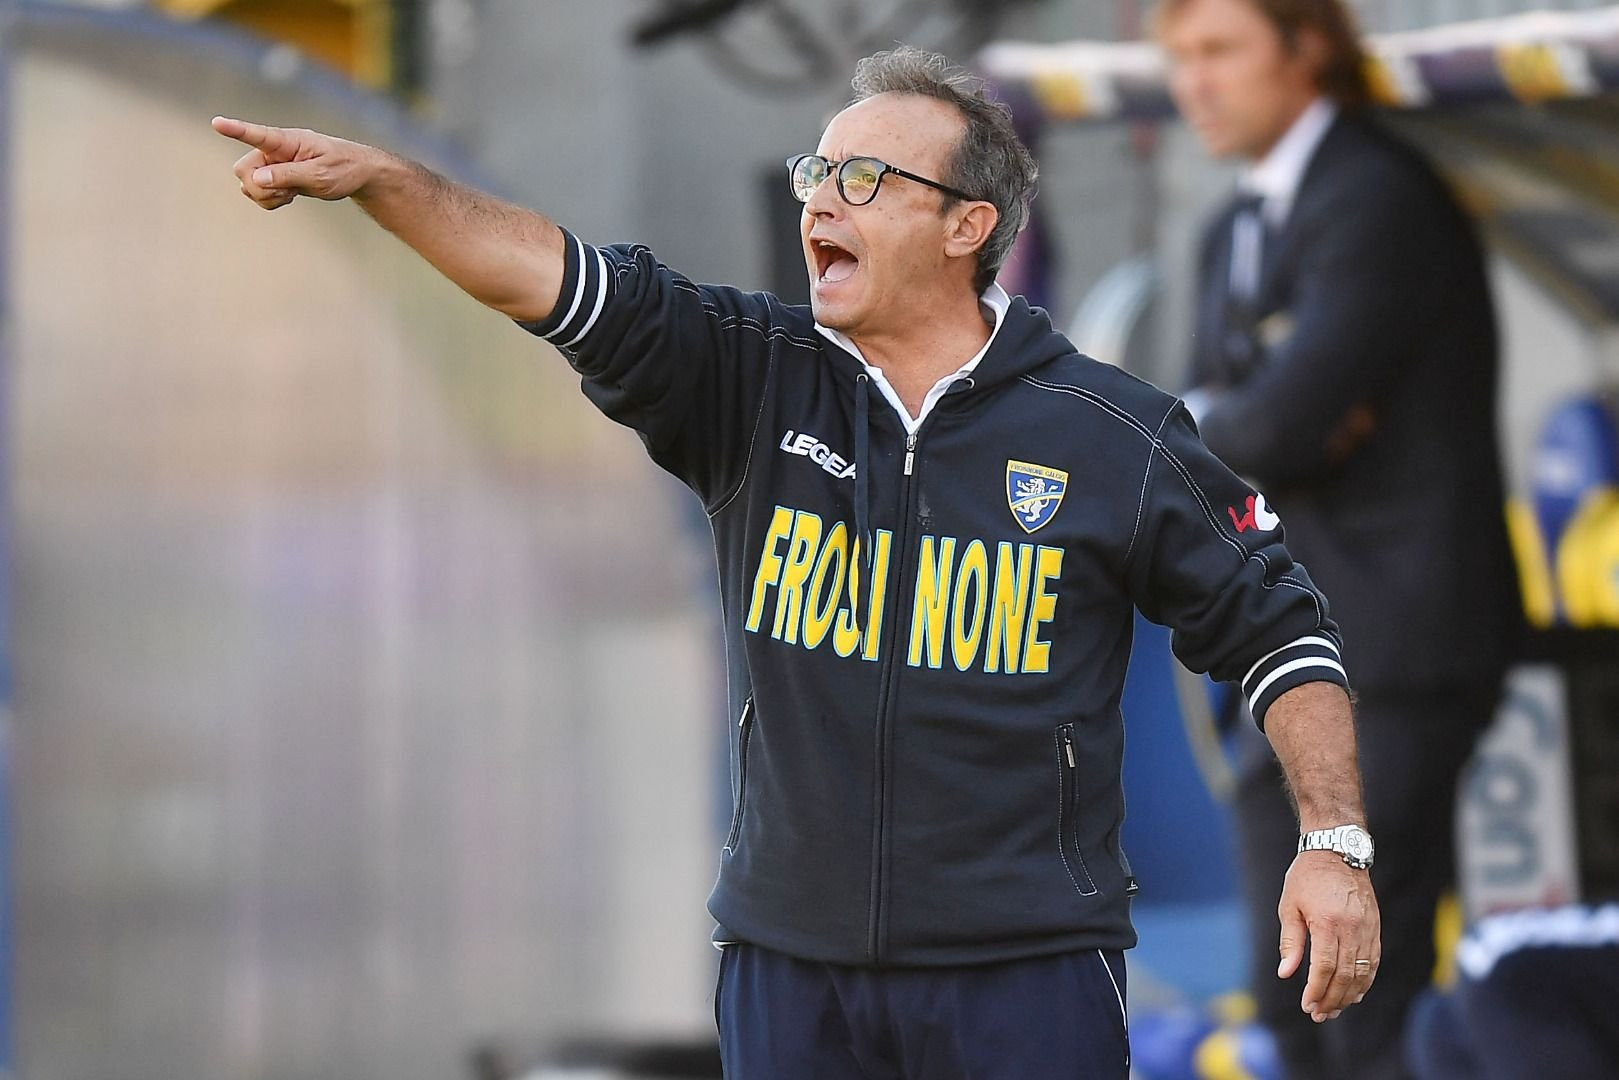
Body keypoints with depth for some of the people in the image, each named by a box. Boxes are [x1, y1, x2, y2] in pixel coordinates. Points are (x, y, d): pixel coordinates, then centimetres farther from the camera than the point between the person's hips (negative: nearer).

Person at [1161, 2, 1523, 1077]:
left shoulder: (1378, 201, -14)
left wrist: (1184, 423, -1)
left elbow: (1281, 424, -21)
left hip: (1395, 656, -9)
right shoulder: (1237, 234, 17)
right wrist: (1246, 425, -8)